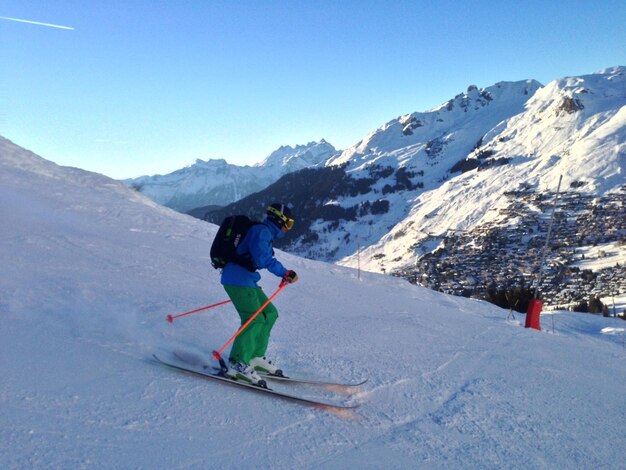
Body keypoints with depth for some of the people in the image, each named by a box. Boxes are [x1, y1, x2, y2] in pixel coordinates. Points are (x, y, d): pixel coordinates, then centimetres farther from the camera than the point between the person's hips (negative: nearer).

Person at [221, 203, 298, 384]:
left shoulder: (266, 233, 19)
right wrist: (285, 273, -18)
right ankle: (237, 364, -13)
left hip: (246, 280, 10)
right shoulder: (261, 231, -12)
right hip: (238, 279, -10)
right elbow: (263, 259, -25)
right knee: (254, 319, -16)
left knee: (270, 313, 11)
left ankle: (255, 356, 16)